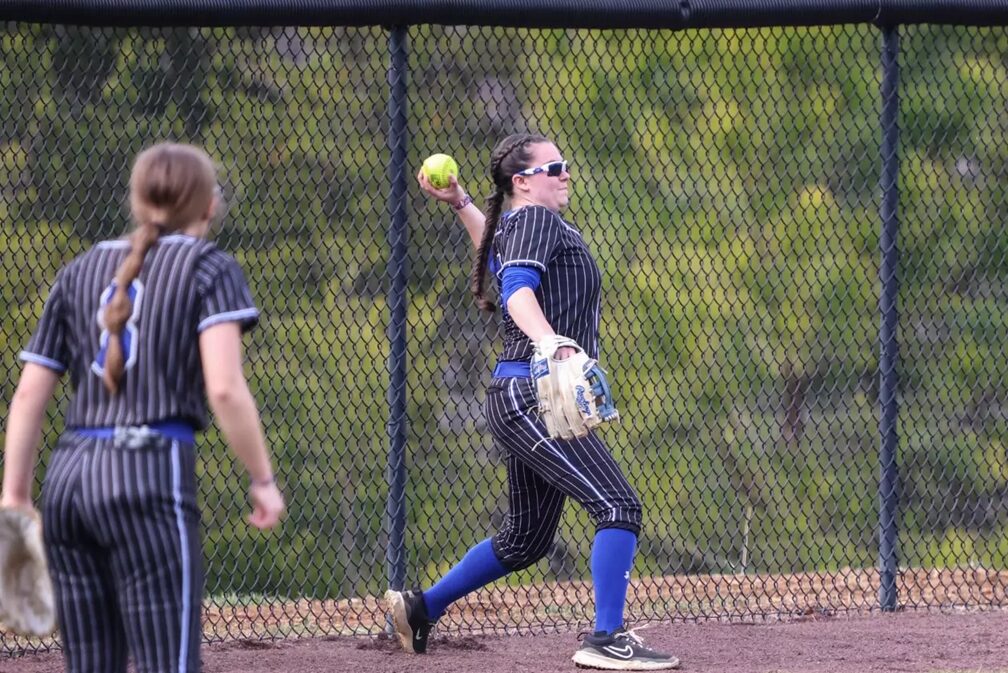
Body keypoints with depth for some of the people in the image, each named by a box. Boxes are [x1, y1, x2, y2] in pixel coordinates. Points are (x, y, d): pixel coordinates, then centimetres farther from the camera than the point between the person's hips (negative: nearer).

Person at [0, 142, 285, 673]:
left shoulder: (81, 271, 18)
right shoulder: (208, 267, 4)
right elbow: (224, 389, -9)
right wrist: (263, 482, -1)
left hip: (67, 474, 5)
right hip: (151, 470, -5)